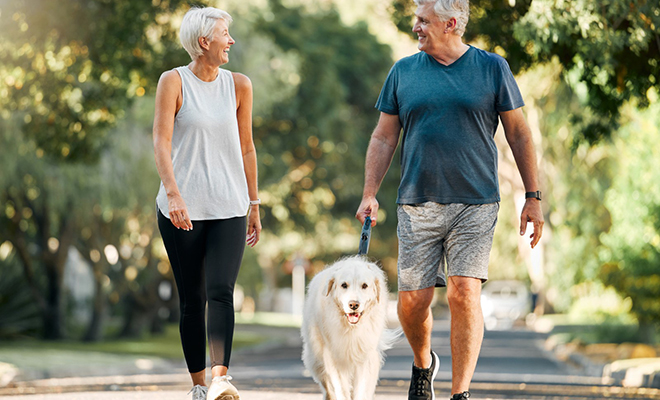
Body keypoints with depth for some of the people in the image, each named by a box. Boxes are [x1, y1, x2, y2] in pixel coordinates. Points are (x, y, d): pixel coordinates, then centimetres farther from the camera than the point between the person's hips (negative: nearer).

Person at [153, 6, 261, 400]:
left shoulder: (239, 85, 8)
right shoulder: (174, 81, -1)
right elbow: (162, 141, -11)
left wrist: (254, 205, 16)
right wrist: (173, 192, -25)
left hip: (229, 208, 2)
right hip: (182, 209, -1)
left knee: (221, 291, -16)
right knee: (192, 299, 4)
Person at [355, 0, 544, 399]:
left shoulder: (492, 68, 4)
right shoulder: (403, 72, 9)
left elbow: (518, 132, 7)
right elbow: (384, 138, 13)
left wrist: (533, 197, 3)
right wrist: (369, 195, 3)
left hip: (475, 205, -2)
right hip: (417, 204, 2)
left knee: (464, 293, -13)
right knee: (413, 300, 0)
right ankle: (424, 363, 30)